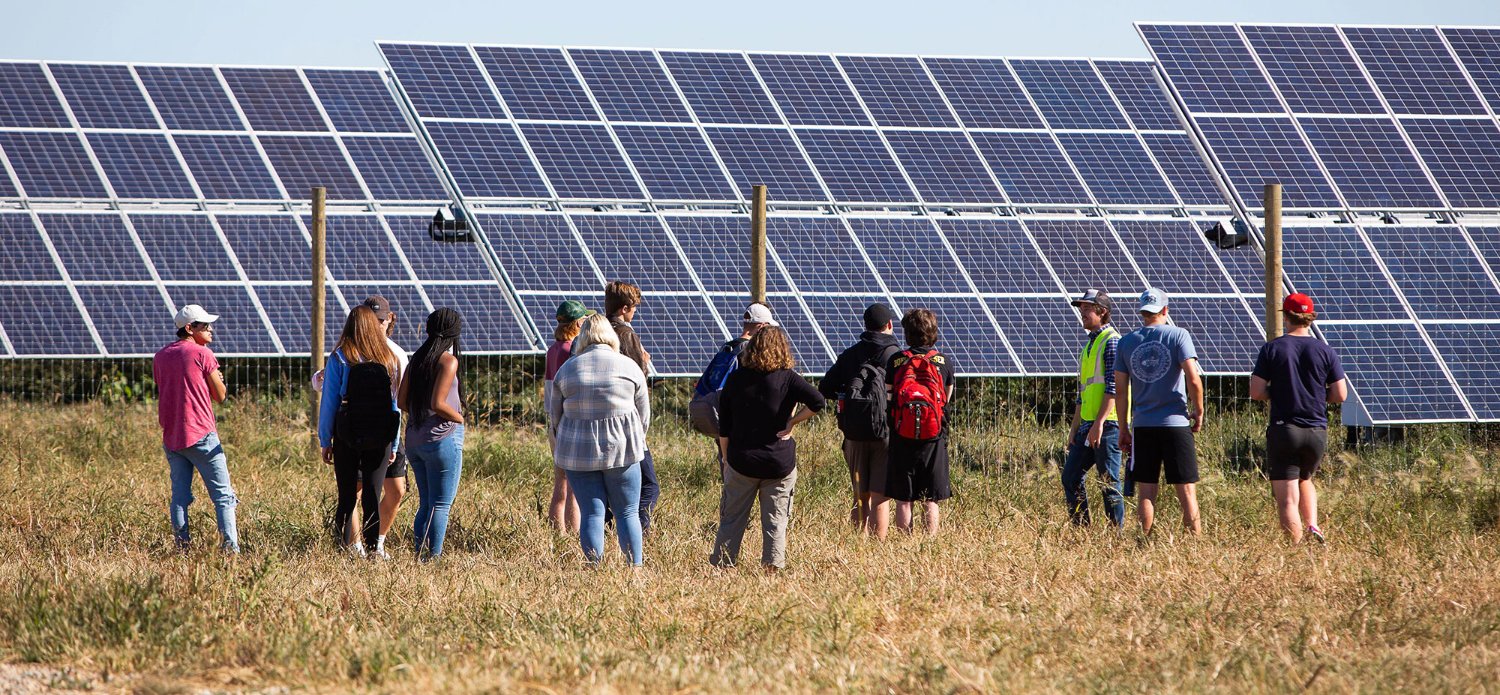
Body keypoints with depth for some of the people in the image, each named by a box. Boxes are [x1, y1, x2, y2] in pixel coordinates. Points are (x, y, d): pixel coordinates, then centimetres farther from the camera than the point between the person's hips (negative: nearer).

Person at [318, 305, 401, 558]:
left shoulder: (340, 357, -4)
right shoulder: (390, 359, 3)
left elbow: (329, 402, -4)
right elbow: (396, 402, 5)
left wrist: (325, 441, 2)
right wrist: (394, 445, 11)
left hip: (347, 437, -2)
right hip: (380, 439, 2)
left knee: (347, 497, 5)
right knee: (372, 496, 5)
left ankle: (346, 547, 0)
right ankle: (374, 548, -1)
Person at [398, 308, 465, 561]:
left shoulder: (417, 359, 8)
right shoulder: (448, 361, -12)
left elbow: (402, 402, 8)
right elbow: (438, 403, -19)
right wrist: (459, 417, -4)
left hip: (414, 439, 7)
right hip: (443, 436, -7)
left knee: (425, 503, 15)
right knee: (441, 505, -1)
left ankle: (420, 554, 13)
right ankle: (433, 556, -3)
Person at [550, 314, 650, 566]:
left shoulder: (567, 369, 4)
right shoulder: (629, 367, 0)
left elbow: (556, 414, 10)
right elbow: (644, 413, 7)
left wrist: (565, 444, 25)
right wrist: (636, 441, 23)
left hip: (578, 451, 1)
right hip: (621, 448, -1)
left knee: (591, 514, 3)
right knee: (627, 512, 5)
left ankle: (594, 567, -4)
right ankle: (635, 567, 0)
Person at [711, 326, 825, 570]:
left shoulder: (735, 379, 1)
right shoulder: (787, 379, -7)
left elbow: (724, 427, 5)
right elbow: (817, 401, -21)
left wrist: (727, 458, 14)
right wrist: (793, 422, -7)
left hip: (741, 461, 1)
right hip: (780, 463, -1)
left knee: (731, 519, 9)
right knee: (776, 521, 6)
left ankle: (721, 566, 9)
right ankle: (773, 566, 3)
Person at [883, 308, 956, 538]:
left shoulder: (896, 360, -2)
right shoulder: (944, 362, 0)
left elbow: (887, 396, 1)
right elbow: (947, 399, 10)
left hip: (901, 435, -1)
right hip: (934, 436, 1)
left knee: (903, 500, 5)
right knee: (930, 500, 6)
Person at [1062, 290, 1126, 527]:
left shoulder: (1111, 341, -8)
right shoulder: (1089, 344, 21)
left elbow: (1113, 387, -16)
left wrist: (1099, 423, -22)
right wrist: (1075, 428, 20)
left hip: (1107, 424, -9)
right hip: (1087, 424, 9)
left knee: (1109, 482, -6)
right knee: (1070, 477, 6)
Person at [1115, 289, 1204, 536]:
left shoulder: (1127, 342, 6)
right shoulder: (1177, 335, -4)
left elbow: (1120, 390, 7)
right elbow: (1193, 379, -12)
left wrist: (1123, 428, 14)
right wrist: (1198, 413, 1)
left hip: (1142, 425, 3)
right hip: (1175, 423, -3)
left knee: (1146, 491, 6)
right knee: (1186, 490, 0)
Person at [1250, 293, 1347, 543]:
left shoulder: (1272, 349, -4)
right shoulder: (1325, 351, 0)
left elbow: (1256, 392, -7)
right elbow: (1340, 395, 1)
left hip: (1283, 430, -3)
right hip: (1317, 431, 3)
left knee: (1287, 499, -1)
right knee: (1305, 480, 27)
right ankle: (1312, 526, 6)